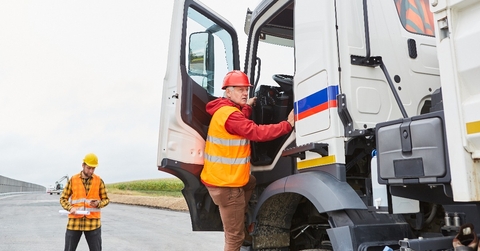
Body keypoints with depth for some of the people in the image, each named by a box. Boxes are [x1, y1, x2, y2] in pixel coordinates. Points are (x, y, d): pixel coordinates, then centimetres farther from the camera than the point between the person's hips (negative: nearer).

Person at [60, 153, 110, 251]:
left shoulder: (99, 181, 2)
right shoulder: (73, 180, 3)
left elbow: (106, 199, 8)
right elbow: (63, 199, 8)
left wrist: (98, 203, -14)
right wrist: (70, 208, -11)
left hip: (93, 223, 0)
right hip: (74, 222, 1)